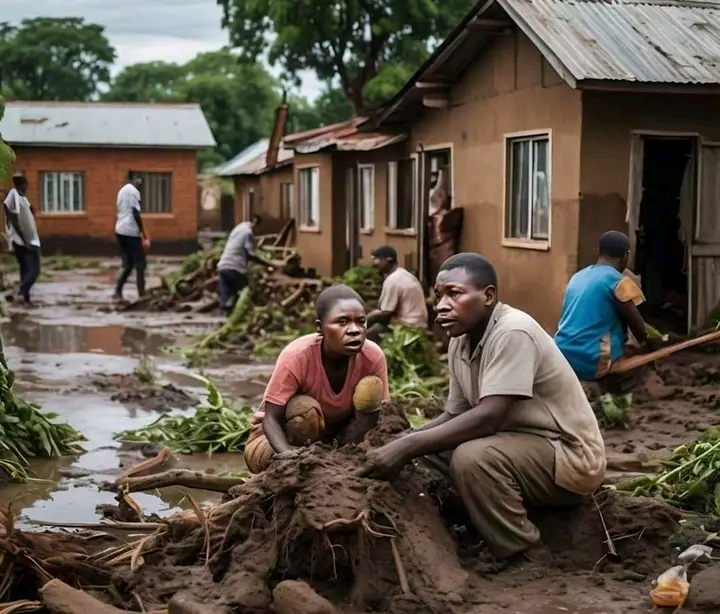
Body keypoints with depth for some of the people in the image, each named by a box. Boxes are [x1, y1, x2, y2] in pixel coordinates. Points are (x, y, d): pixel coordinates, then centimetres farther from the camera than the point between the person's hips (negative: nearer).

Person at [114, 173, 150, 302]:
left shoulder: (122, 190, 18)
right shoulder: (133, 191, -9)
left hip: (120, 231, 8)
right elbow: (136, 214, -16)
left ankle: (117, 293, 2)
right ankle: (142, 295, -1)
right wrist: (144, 235, -13)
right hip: (131, 231, -8)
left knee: (127, 264, 11)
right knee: (140, 264, -2)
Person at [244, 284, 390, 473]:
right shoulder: (296, 356, -31)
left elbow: (380, 417, -14)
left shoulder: (373, 357, -23)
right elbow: (271, 418, -28)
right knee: (305, 409, -35)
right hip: (281, 436, -3)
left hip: (335, 437, 4)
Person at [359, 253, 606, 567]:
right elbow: (455, 415, 5)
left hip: (569, 456, -9)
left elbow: (488, 418, -32)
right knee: (428, 446, 2)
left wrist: (407, 448, -32)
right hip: (521, 445, 9)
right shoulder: (460, 342, 1)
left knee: (473, 457, -31)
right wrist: (398, 444, -12)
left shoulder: (513, 333, -25)